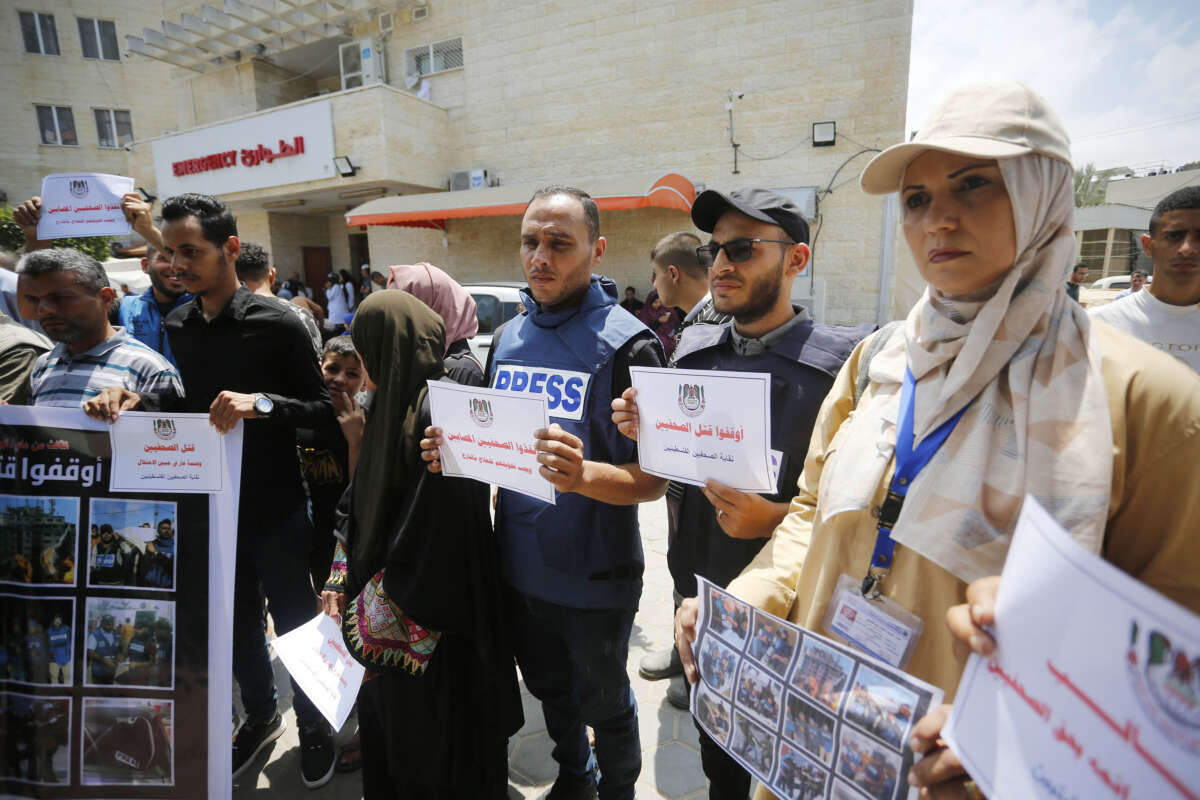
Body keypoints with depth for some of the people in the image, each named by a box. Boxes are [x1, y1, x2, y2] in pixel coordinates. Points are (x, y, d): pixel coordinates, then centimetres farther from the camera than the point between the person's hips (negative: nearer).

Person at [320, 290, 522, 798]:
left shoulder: (437, 416, -25)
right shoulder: (392, 405, 3)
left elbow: (432, 533, -27)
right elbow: (364, 505, 11)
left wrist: (375, 616, -19)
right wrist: (343, 582, 7)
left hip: (429, 620, -8)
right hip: (385, 612, 8)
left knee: (433, 739, 15)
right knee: (386, 723, 27)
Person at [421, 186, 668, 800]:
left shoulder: (626, 343, -17)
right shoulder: (507, 338, 3)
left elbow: (652, 479, -20)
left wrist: (582, 476, -38)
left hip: (594, 577, -5)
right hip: (521, 567, 6)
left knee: (604, 703, 18)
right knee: (548, 687, 27)